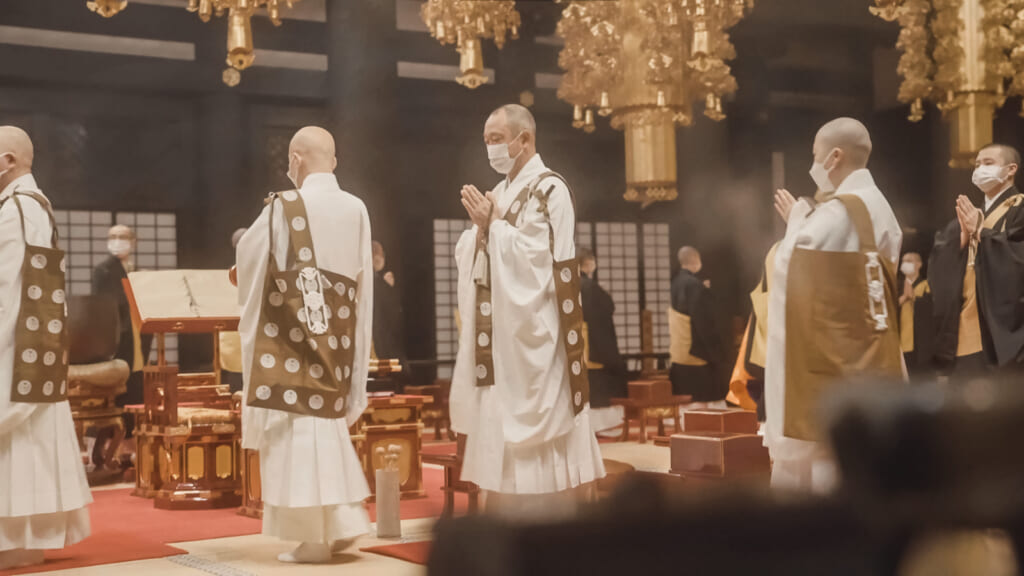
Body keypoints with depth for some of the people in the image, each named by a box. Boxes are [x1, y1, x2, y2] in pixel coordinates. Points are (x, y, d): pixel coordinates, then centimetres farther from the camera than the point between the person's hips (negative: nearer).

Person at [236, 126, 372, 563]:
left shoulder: (284, 208, -10)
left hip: (292, 336, -5)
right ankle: (344, 521, 14)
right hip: (339, 335, 5)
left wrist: (270, 217, 20)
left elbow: (248, 258, 2)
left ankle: (314, 537, 3)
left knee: (299, 424, 1)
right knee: (328, 420, 17)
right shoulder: (357, 210, 4)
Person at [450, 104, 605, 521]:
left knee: (536, 433, -5)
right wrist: (480, 226, -7)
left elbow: (538, 256, -18)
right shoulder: (501, 193, 16)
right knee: (501, 435, 8)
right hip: (500, 335, 8)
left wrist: (492, 225, -15)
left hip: (532, 334, -8)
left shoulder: (550, 190, -8)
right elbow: (472, 258, 12)